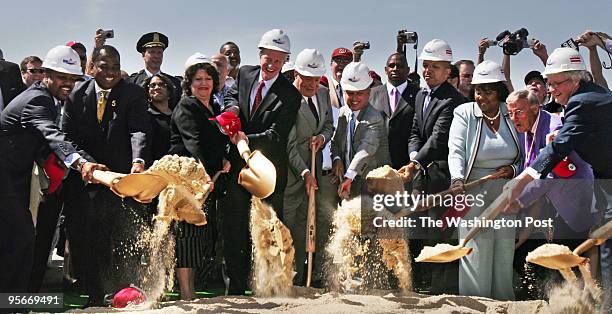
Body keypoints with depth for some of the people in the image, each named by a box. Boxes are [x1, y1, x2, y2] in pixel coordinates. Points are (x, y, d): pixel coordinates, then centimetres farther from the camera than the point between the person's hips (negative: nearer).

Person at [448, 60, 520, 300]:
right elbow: (456, 151, -11)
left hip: (507, 196, 3)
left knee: (505, 257, 5)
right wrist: (457, 178, -28)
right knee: (476, 255, -2)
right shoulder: (464, 114, -1)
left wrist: (513, 169, -6)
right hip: (474, 192, -3)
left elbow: (523, 155, 15)